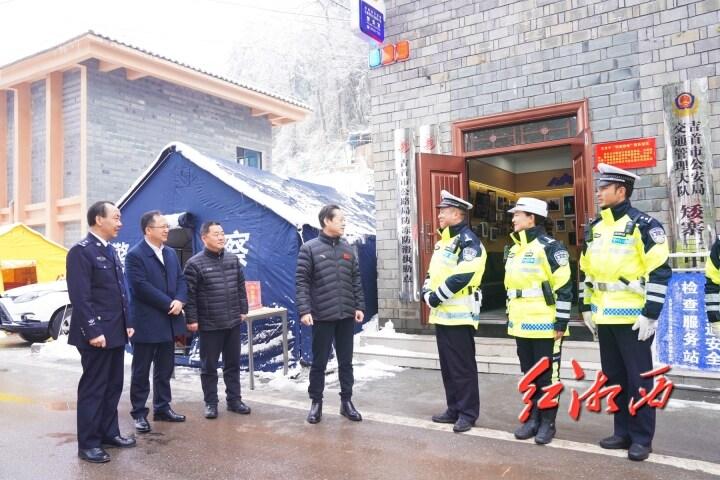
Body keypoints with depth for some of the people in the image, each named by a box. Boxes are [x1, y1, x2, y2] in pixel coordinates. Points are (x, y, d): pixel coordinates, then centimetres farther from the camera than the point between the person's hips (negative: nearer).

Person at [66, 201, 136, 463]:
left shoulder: (110, 250, 14)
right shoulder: (81, 251, -13)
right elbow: (80, 297, -18)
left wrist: (126, 323, 14)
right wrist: (93, 331, -20)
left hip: (116, 332, 8)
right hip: (98, 334, -8)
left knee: (113, 386, 15)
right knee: (93, 388, 2)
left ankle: (109, 433, 28)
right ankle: (88, 444, 13)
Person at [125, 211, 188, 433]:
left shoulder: (171, 253, 12)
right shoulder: (135, 255, -11)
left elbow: (181, 279, 9)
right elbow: (142, 287, -19)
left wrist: (179, 301, -11)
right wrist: (169, 304, -18)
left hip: (168, 322, 7)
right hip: (146, 323, -7)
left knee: (165, 369, 15)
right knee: (141, 371, 5)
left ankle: (162, 408, 26)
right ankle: (139, 414, 16)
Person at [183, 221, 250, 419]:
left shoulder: (233, 259, 6)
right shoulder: (195, 263, -9)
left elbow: (241, 287, 13)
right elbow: (189, 294, -9)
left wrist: (243, 310, 11)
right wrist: (191, 319, -11)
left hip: (233, 322, 4)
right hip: (209, 324, -4)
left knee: (233, 364, 13)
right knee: (209, 366, 7)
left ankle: (234, 400, 24)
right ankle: (210, 403, 20)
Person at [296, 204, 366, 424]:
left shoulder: (348, 249, 10)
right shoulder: (309, 248, -4)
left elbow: (356, 280, 12)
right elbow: (301, 282, -8)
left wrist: (359, 307, 5)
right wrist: (304, 310, -16)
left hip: (347, 316, 4)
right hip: (322, 316, -4)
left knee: (346, 361, 11)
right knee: (319, 362, 7)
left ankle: (346, 402, 23)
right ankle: (316, 402, 22)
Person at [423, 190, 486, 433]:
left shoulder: (468, 241, -11)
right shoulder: (443, 242, 18)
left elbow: (461, 277, -23)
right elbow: (432, 273, 18)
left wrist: (436, 296, -17)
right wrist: (427, 294, -1)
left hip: (460, 315, -9)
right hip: (441, 314, 9)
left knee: (463, 367, -1)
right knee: (447, 366, 15)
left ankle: (468, 413, 10)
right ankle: (454, 409, 25)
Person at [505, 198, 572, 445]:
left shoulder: (550, 247, -12)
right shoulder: (514, 250, 13)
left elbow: (564, 288, -13)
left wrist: (561, 322, -15)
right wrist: (509, 318, 19)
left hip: (545, 326, -8)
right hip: (521, 325, 8)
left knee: (547, 376, 4)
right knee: (528, 375, 15)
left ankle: (547, 422, 16)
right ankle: (532, 418, 26)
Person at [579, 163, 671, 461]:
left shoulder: (643, 225, -10)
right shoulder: (594, 229, 11)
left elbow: (660, 271, -14)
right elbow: (587, 270, 17)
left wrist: (650, 313, -17)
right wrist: (586, 308, 15)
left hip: (633, 318, -7)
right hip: (604, 318, 7)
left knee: (638, 379, 3)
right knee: (613, 377, 14)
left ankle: (642, 438, 15)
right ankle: (623, 432, 27)